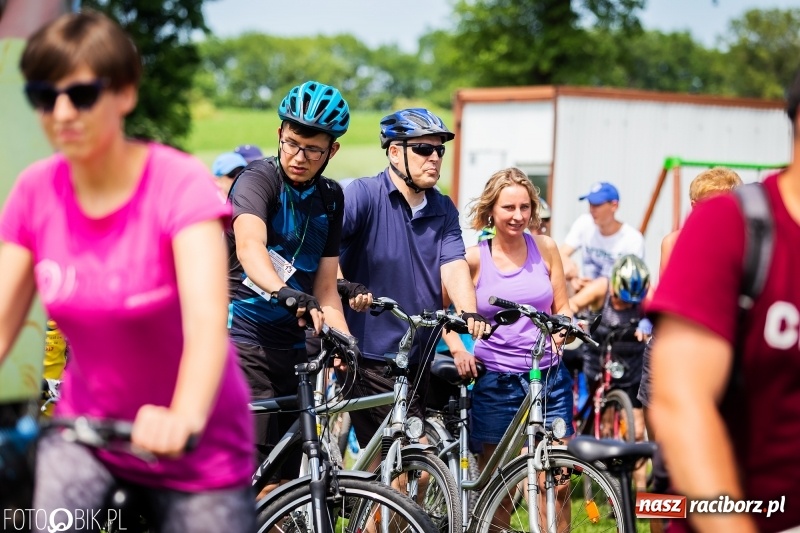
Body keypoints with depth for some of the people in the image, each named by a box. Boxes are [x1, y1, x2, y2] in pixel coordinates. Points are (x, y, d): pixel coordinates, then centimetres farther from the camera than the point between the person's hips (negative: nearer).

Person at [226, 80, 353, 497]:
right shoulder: (259, 179, -9)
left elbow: (325, 291, 10)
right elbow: (250, 246, -30)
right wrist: (288, 295, -49)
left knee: (289, 483, 5)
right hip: (244, 341, -6)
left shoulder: (330, 198, 10)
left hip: (295, 347, 6)